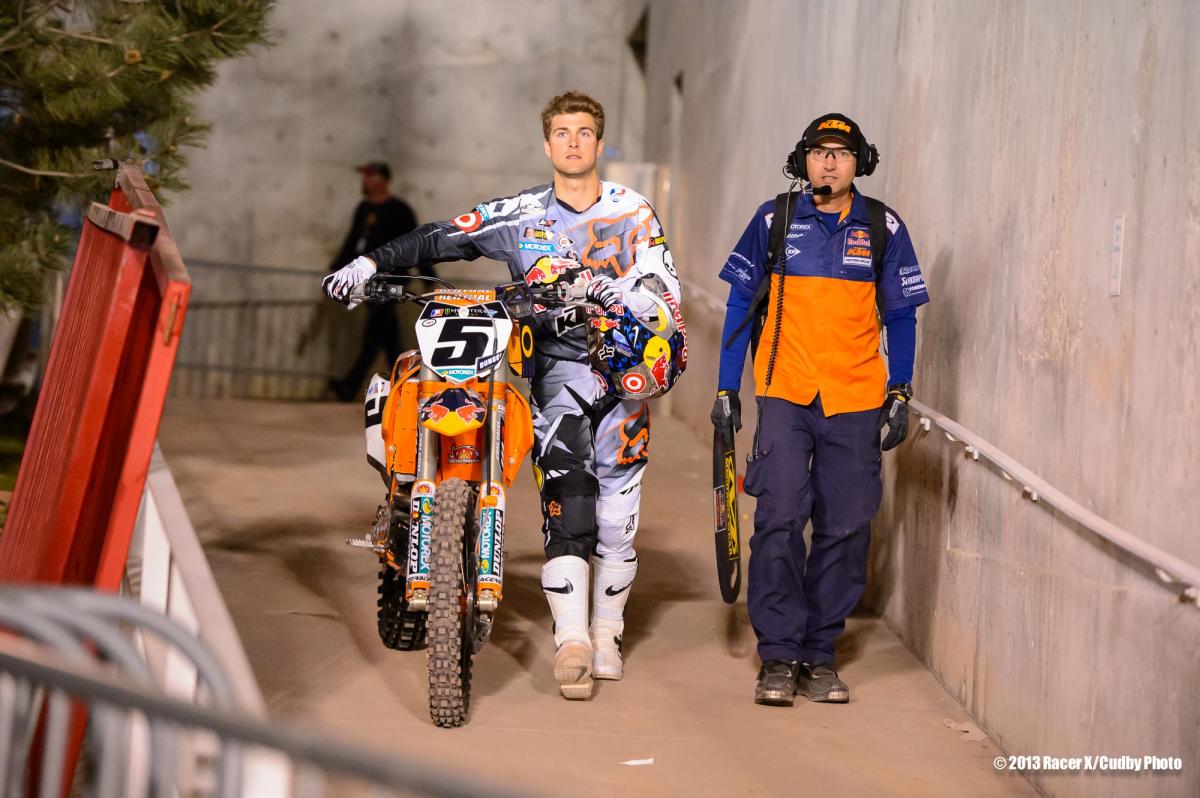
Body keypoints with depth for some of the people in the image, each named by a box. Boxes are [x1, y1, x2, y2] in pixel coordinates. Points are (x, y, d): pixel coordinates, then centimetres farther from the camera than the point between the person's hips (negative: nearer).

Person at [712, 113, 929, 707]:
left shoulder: (883, 228, 4)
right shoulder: (774, 219, 3)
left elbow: (901, 316, 11)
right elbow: (741, 304, 9)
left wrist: (900, 394, 4)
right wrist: (727, 389, 4)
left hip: (856, 400, 1)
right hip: (784, 395, -1)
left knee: (845, 527, 3)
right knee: (780, 518, -11)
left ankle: (819, 654, 13)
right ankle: (778, 656, -2)